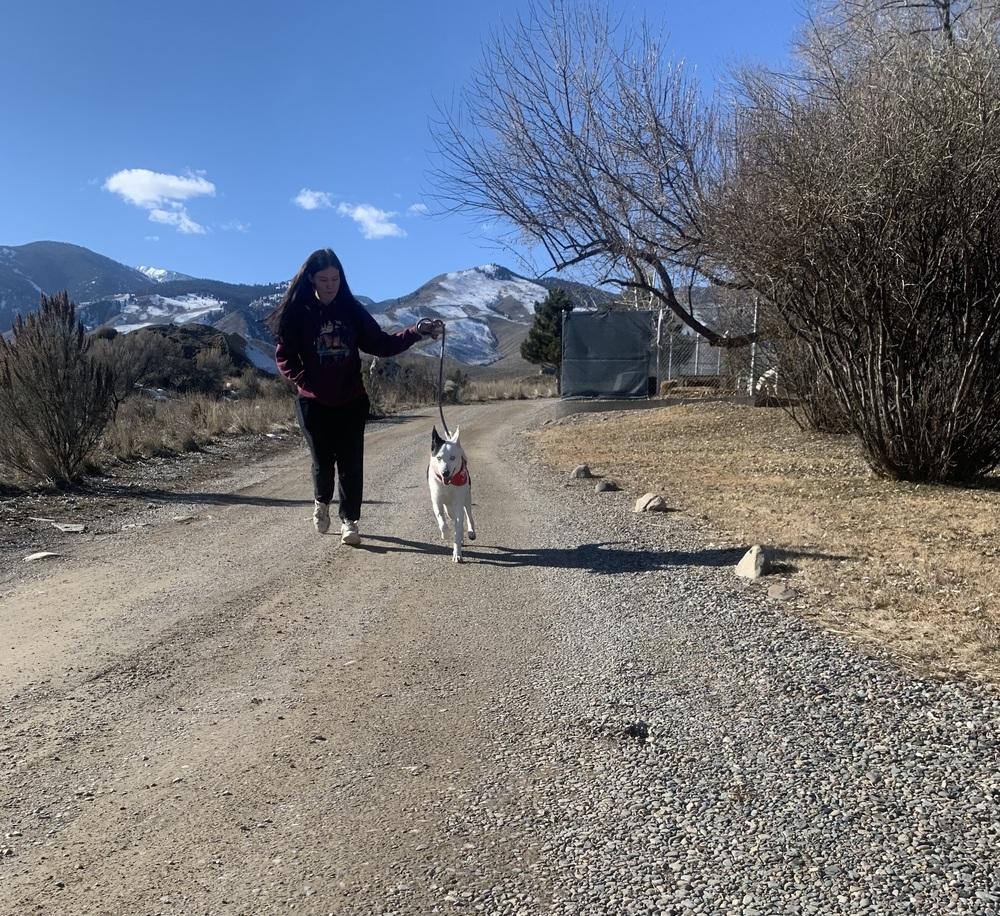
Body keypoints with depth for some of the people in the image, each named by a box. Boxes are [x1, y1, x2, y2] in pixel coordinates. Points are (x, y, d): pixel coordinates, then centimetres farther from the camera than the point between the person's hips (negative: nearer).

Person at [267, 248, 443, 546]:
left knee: (351, 462, -1)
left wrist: (417, 331, -9)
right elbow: (284, 357, -1)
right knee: (323, 460, 5)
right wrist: (306, 382, -13)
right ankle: (322, 502, 36)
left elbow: (381, 344, 1)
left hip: (352, 401, 1)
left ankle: (349, 520, 11)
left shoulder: (351, 310, 2)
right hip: (314, 403, -1)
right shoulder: (296, 312, -3)